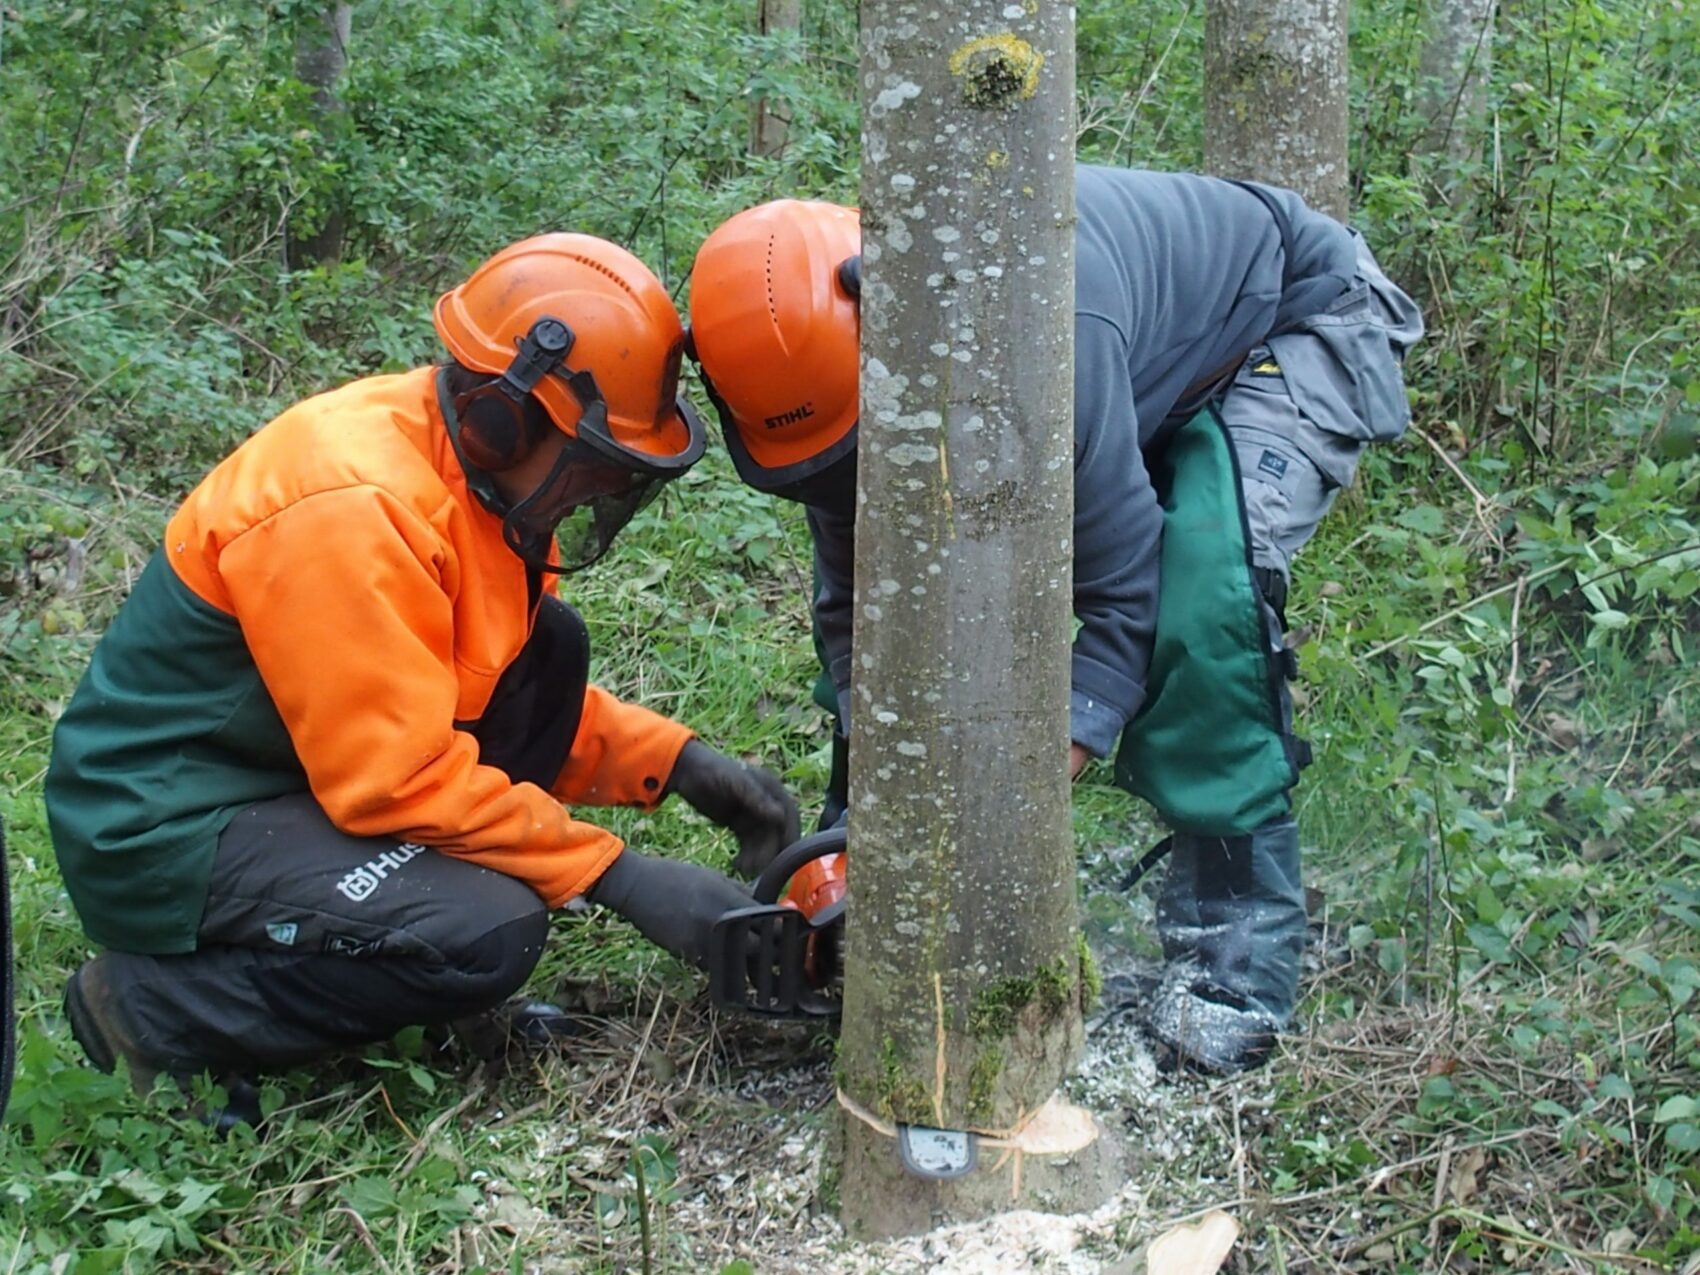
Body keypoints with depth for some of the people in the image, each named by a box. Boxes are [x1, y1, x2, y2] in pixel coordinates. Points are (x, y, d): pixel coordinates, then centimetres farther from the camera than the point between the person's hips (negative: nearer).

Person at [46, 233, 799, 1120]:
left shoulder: (479, 465, 1)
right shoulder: (352, 506, -27)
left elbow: (526, 701, 11)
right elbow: (401, 780, -27)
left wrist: (679, 764, -3)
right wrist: (623, 879, -23)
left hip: (298, 773, 9)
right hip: (166, 831, -9)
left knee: (550, 650, 1)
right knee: (491, 935, -26)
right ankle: (154, 1004, -7)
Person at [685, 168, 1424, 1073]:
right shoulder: (833, 348, -20)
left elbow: (1122, 590, -37)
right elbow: (853, 600, -12)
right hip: (1152, 365, 7)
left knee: (1200, 590, -32)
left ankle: (1236, 952, -20)